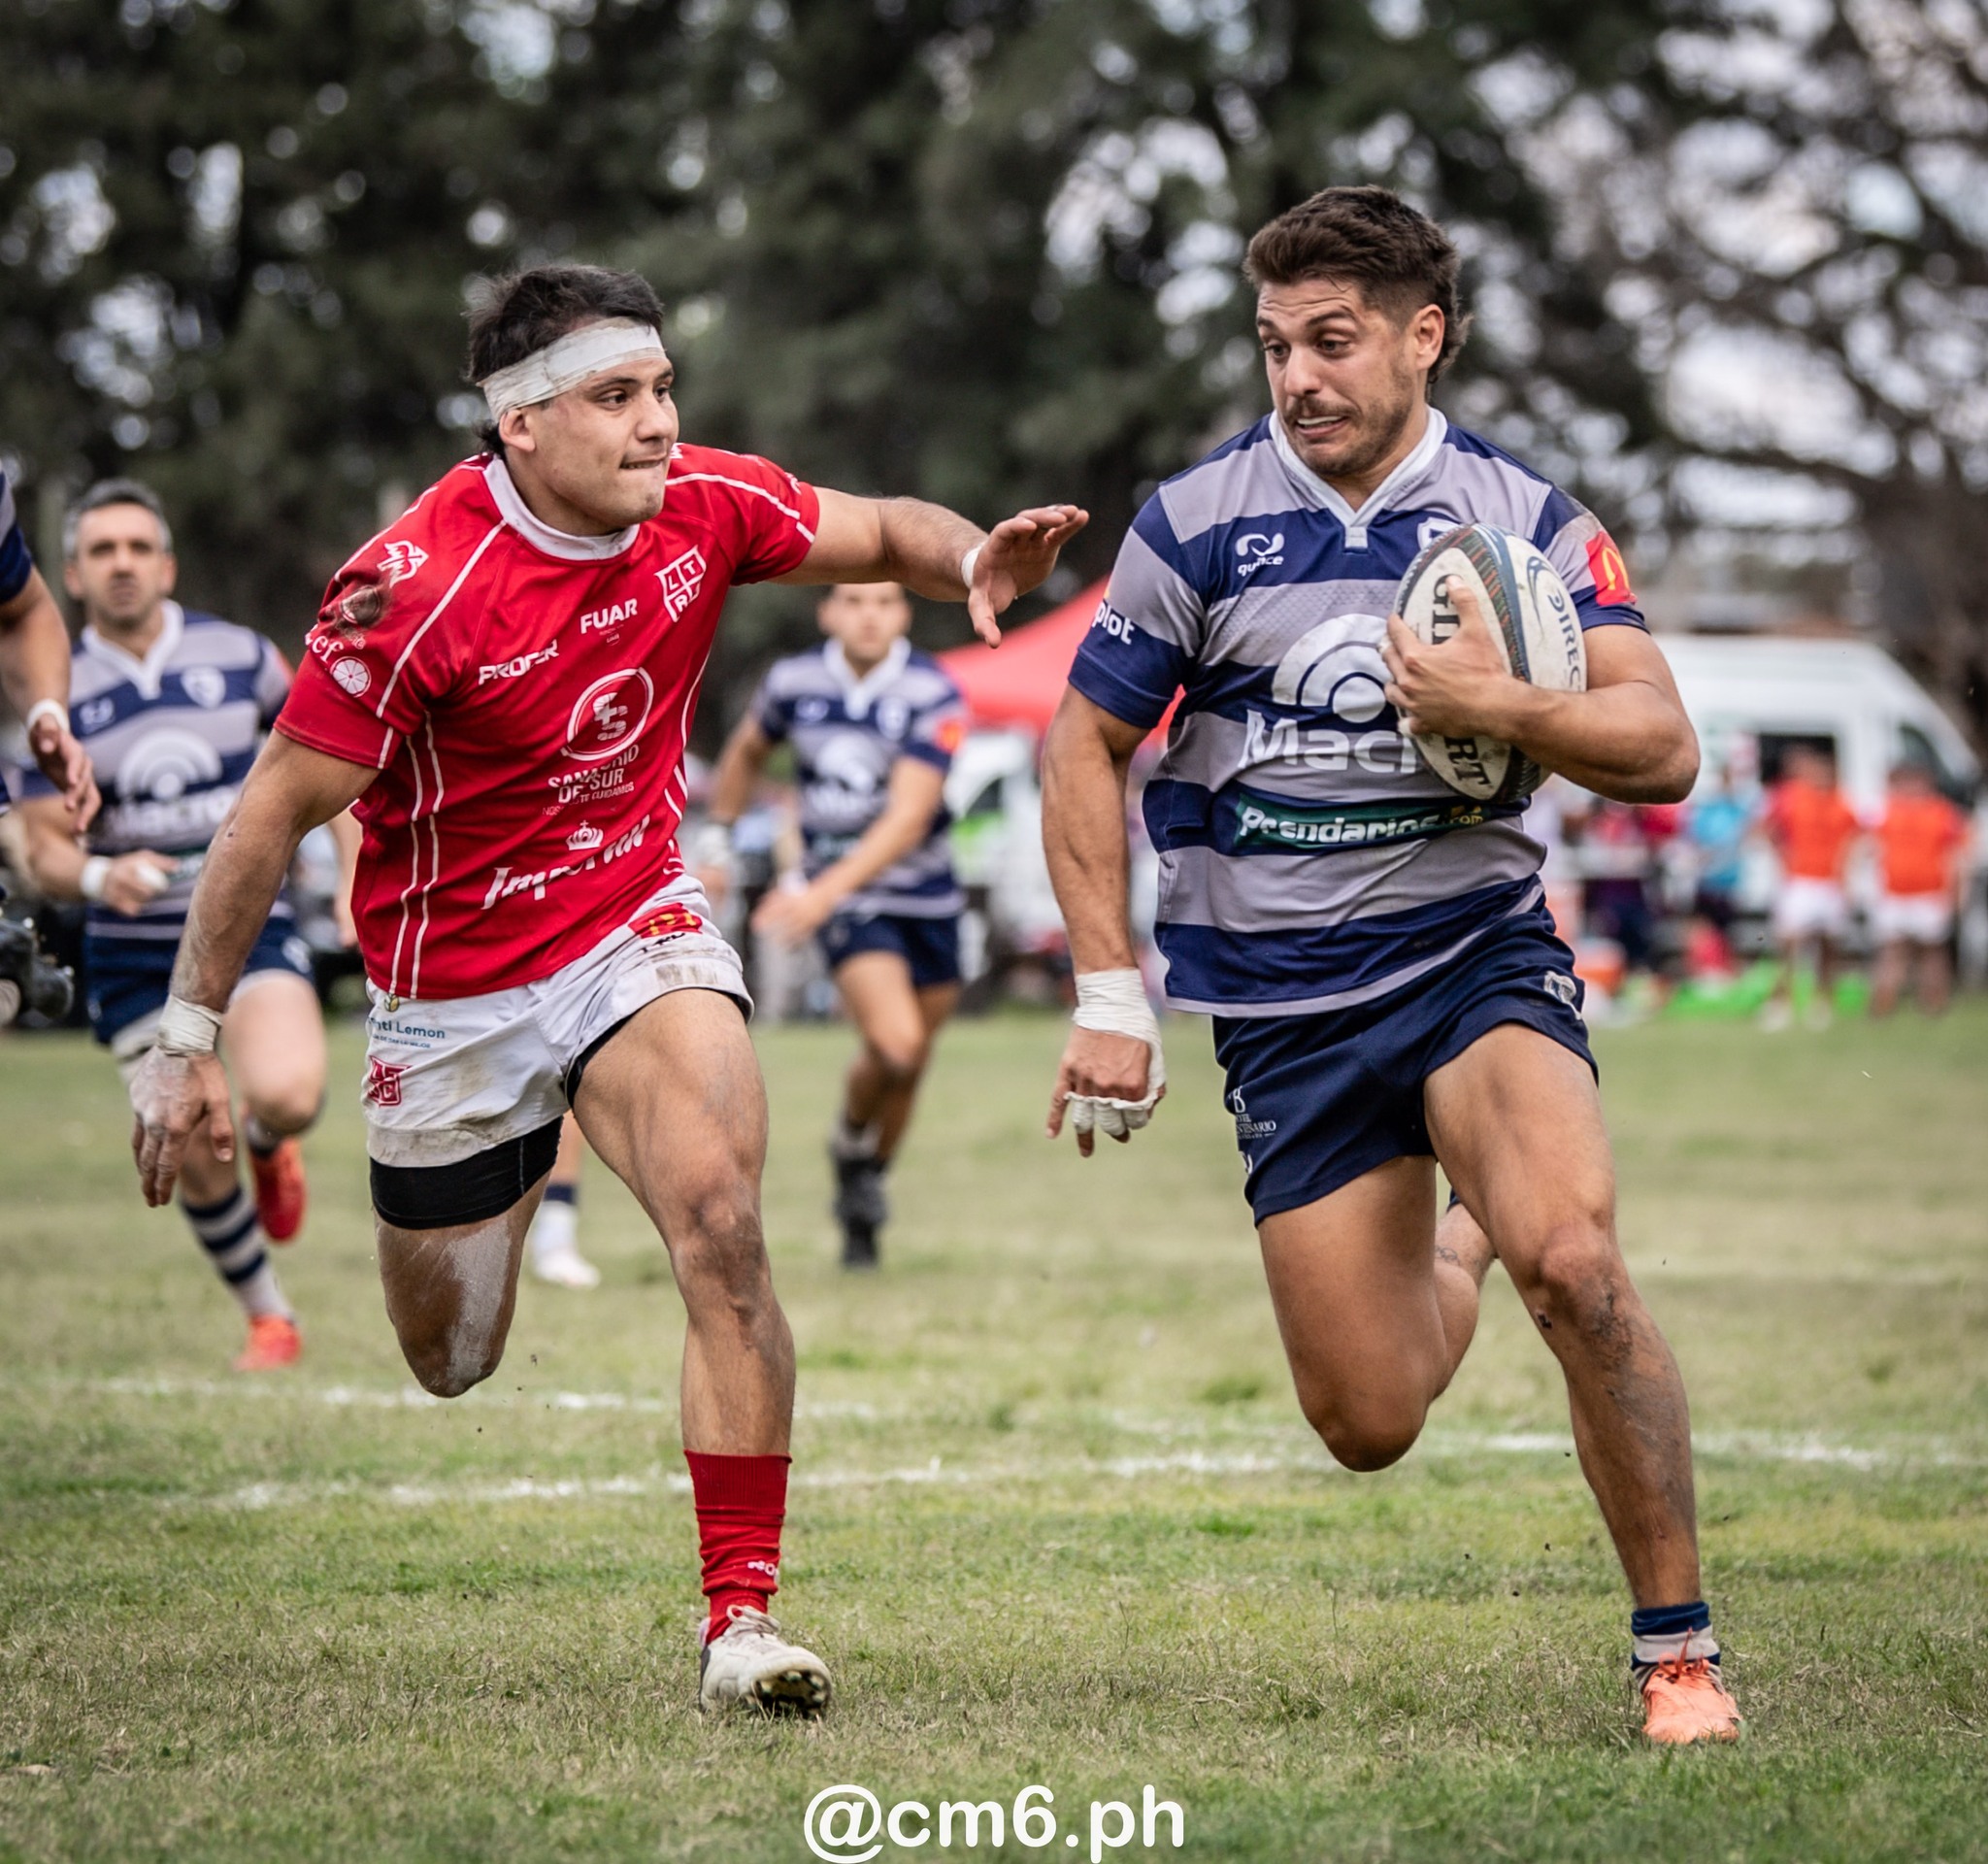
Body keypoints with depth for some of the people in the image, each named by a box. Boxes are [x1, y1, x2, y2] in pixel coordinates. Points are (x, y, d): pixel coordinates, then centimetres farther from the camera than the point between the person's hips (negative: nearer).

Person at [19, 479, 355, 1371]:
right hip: (133, 954, 1)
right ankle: (268, 1320, 20)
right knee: (196, 1161, -3)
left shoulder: (239, 655, -2)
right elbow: (45, 849, -5)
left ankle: (268, 1145, 10)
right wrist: (100, 876, -27)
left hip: (249, 924, -1)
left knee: (285, 1093, -28)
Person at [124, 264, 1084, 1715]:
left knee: (722, 1227, -25)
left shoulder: (704, 506, -10)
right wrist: (189, 1040, -13)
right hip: (454, 987, -2)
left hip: (640, 933, 2)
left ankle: (742, 1612, -18)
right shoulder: (416, 588, -23)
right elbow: (277, 813, -16)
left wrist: (974, 557, -18)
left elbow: (877, 533, 7)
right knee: (449, 1363, 12)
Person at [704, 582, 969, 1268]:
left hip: (928, 897, 1)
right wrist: (717, 843, 19)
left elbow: (909, 816, -25)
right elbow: (746, 751, 17)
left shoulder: (935, 696, -16)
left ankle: (864, 1190, 33)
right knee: (895, 1042, -22)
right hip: (847, 902, -1)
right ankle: (851, 1139, 8)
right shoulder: (791, 682, -6)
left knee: (905, 1066, 9)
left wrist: (825, 891, -35)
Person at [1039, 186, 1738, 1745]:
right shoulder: (1196, 526, -2)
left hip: (1476, 948, -1)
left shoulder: (1526, 519, -2)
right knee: (1368, 1425, -2)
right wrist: (1110, 997, 1)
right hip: (1280, 1001, 1)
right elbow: (1086, 749, 6)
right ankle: (1450, 1262, 37)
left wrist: (1503, 709, -25)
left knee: (1571, 1258, -29)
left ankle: (1678, 1644, -14)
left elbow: (1662, 748, -7)